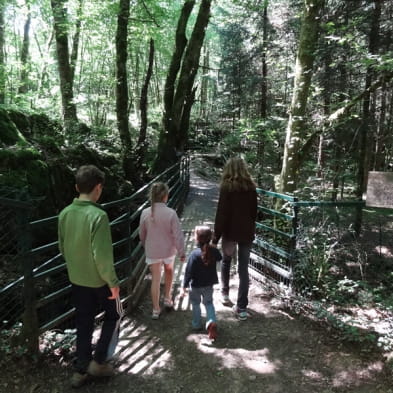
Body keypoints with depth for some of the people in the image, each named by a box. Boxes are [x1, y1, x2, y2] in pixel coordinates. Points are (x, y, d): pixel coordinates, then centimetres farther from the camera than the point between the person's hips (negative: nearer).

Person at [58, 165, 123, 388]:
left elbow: (62, 248, 7)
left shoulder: (65, 214, -4)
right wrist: (113, 282, -15)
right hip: (98, 280, -6)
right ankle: (99, 361, 22)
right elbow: (102, 255, -26)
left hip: (76, 279, 6)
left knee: (84, 323, 20)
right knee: (114, 315, 19)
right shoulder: (98, 215, -26)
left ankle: (80, 371, 30)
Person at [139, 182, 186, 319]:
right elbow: (178, 235, -17)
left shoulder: (145, 213, -11)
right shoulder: (171, 213, -19)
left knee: (155, 279, 10)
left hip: (152, 252, 1)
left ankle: (156, 310, 17)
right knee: (169, 272, 27)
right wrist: (181, 252, -5)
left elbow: (142, 234, 2)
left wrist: (146, 246, 20)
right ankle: (167, 299, 38)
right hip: (168, 250, -1)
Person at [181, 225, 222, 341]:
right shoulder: (214, 251, -11)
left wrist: (184, 287, -13)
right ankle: (212, 321, 1)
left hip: (196, 285, -3)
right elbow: (219, 258, 13)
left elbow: (189, 273, -22)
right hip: (209, 284, 3)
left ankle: (196, 324, 34)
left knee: (195, 303, 20)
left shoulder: (194, 254, -26)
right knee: (208, 302, 21)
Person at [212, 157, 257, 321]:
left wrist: (215, 238, -9)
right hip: (247, 232, 3)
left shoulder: (227, 187, -12)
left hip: (230, 232, -3)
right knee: (243, 268, 6)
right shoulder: (251, 187, 1)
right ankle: (242, 308, 6)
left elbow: (221, 214, -14)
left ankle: (225, 293, 33)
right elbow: (254, 212, 8)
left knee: (226, 261, 23)